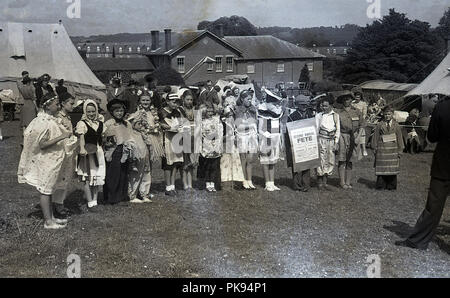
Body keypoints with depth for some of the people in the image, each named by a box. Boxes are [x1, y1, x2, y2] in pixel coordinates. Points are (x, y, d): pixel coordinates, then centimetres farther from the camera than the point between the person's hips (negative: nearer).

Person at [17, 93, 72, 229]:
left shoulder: (50, 120, 6)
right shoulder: (45, 123, -22)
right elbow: (42, 144, -25)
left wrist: (65, 135, 14)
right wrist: (62, 137, -28)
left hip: (51, 161, 9)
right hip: (46, 161, -9)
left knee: (48, 189, 15)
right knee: (45, 190, 0)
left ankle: (50, 217, 24)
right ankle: (48, 222, 7)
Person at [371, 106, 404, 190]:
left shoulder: (396, 125, 6)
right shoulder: (380, 125, 4)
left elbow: (400, 138, 8)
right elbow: (375, 137, 6)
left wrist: (400, 150, 4)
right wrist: (375, 148, 2)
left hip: (393, 149, 1)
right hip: (382, 149, -1)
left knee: (392, 169, 3)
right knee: (381, 168, 1)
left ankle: (391, 186, 13)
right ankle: (381, 185, 10)